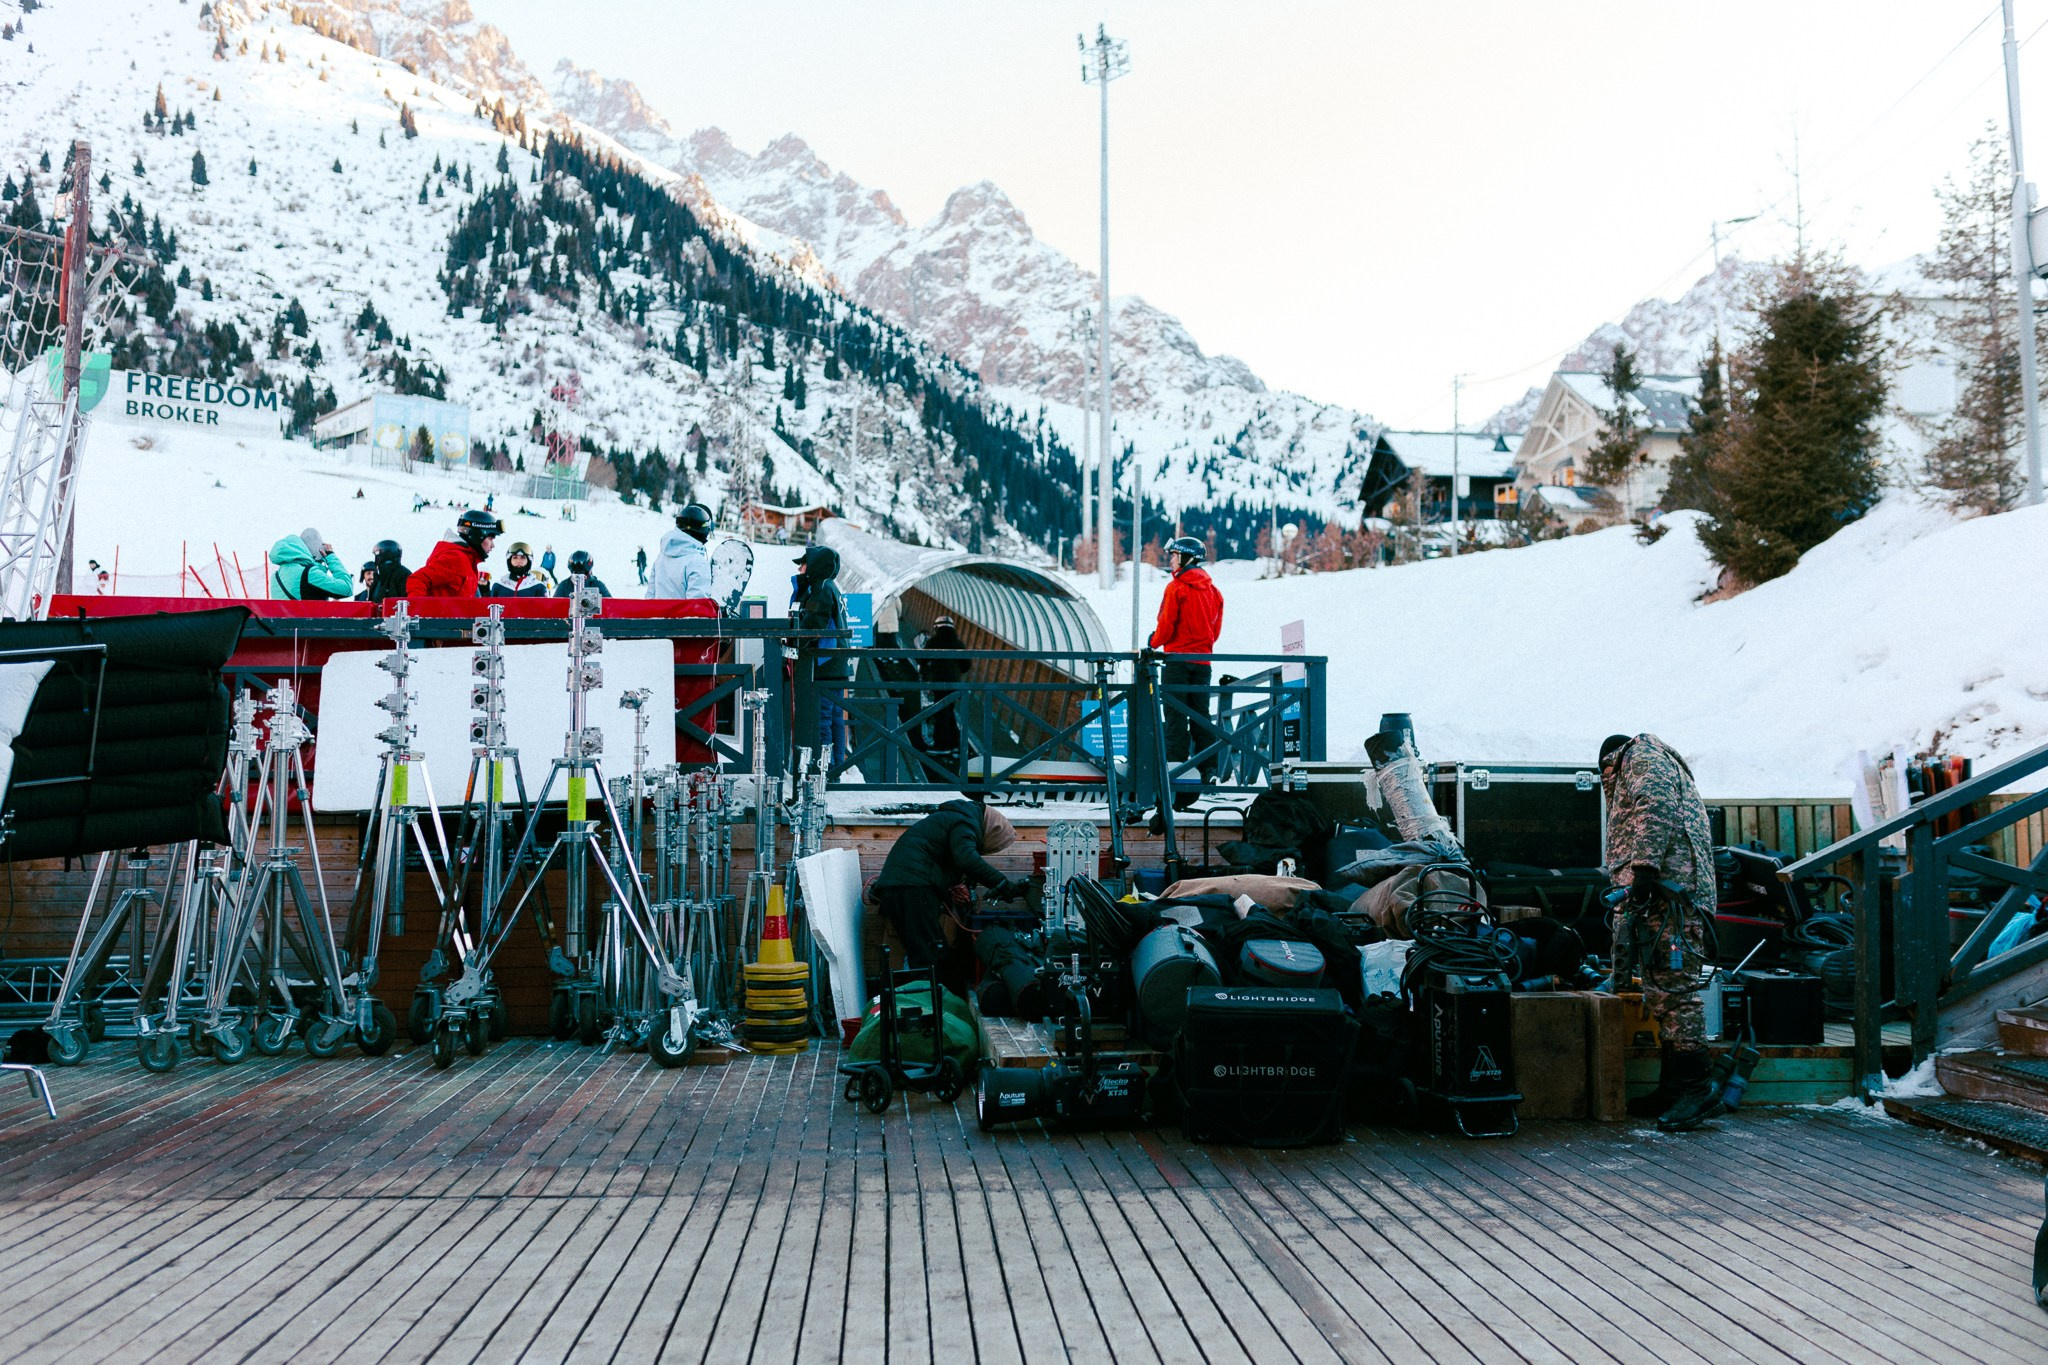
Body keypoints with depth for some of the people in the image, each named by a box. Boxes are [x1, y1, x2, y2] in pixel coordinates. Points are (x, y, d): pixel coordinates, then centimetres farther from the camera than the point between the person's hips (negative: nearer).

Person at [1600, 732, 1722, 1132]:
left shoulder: (1644, 756, 6)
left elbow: (1656, 805, -15)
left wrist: (1644, 865, -24)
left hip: (1669, 887, -10)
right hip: (1656, 895, 10)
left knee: (1674, 986, -14)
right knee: (1660, 993, 9)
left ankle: (1698, 1087, -15)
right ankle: (1674, 1088, 12)